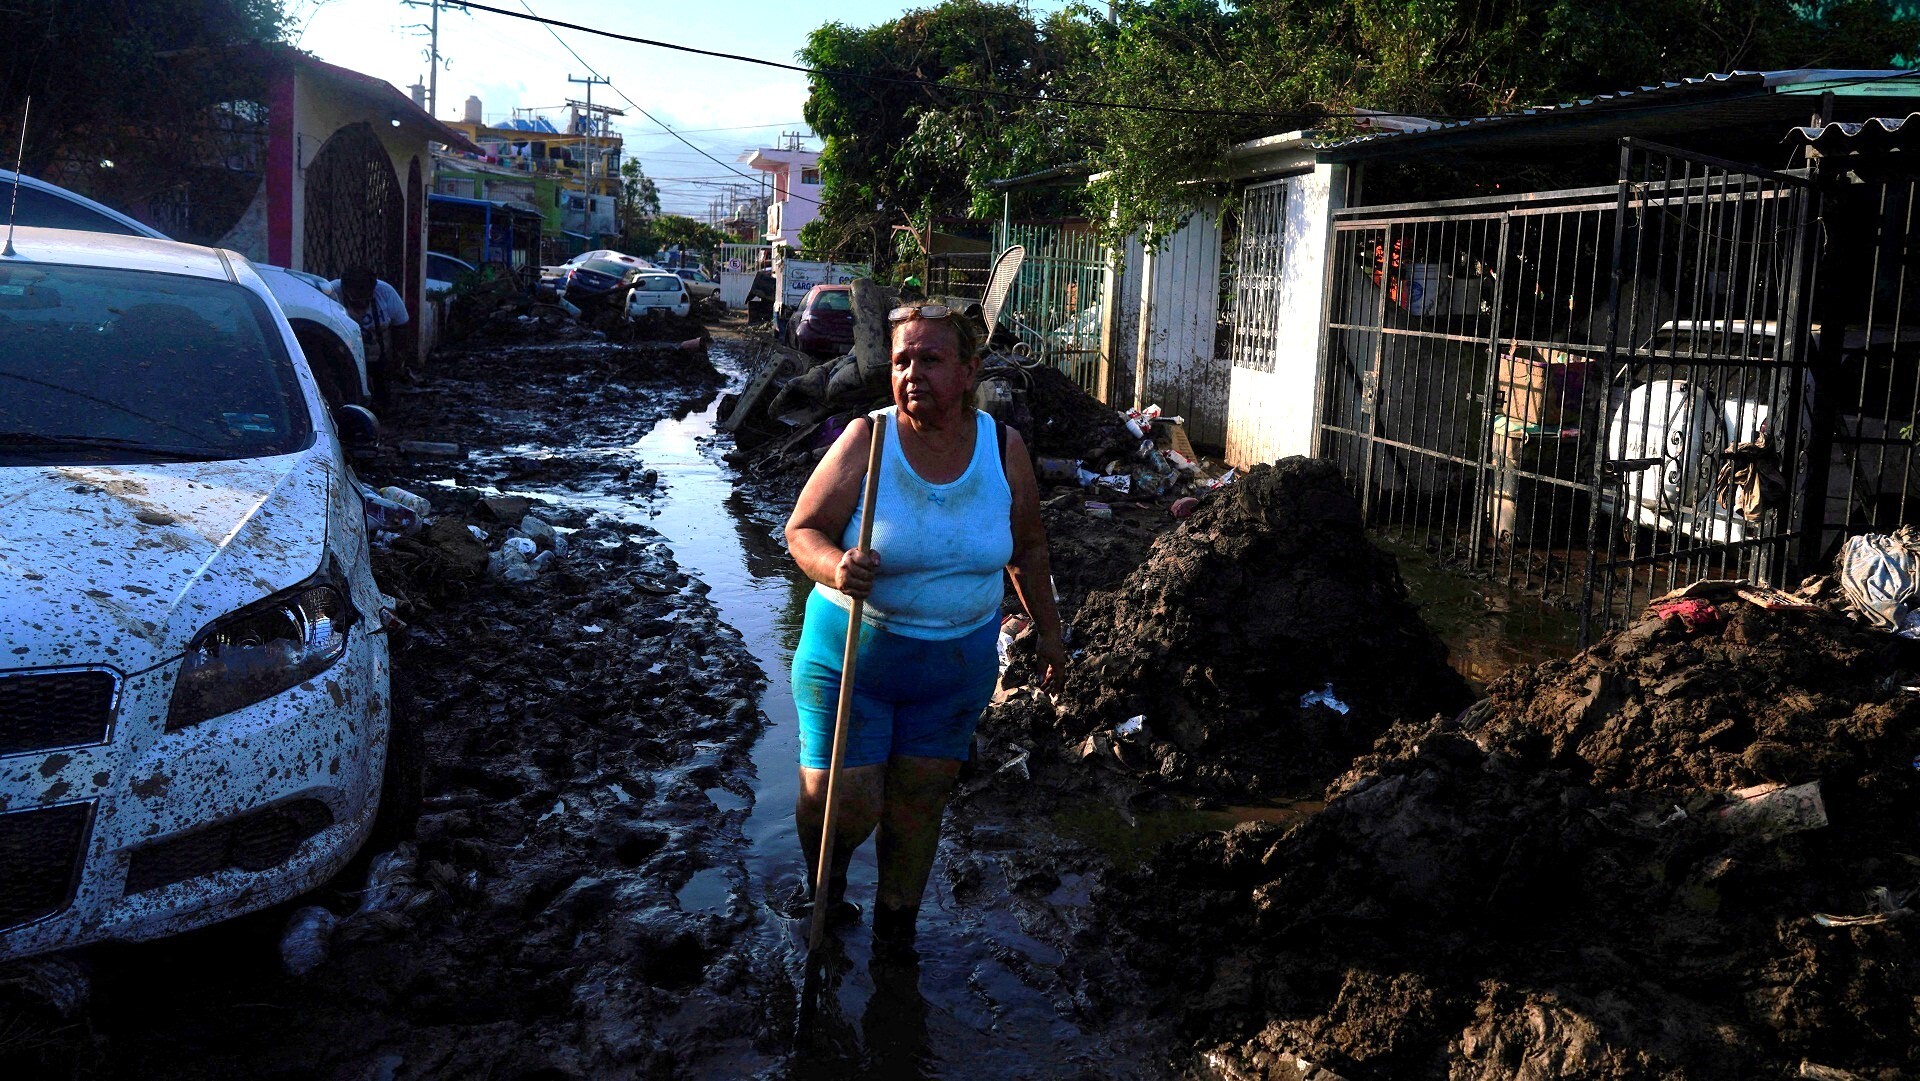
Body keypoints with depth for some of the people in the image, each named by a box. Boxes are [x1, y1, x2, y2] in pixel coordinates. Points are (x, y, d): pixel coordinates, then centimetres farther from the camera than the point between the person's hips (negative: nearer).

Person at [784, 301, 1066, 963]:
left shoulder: (1003, 448, -3)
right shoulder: (867, 439, -13)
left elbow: (1027, 546, 11)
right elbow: (802, 531, -10)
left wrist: (1048, 631, 14)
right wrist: (835, 568, -31)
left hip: (958, 665, 2)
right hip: (853, 655, -2)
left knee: (918, 803, 11)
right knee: (841, 804, -3)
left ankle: (896, 926, 33)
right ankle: (827, 872, 34)